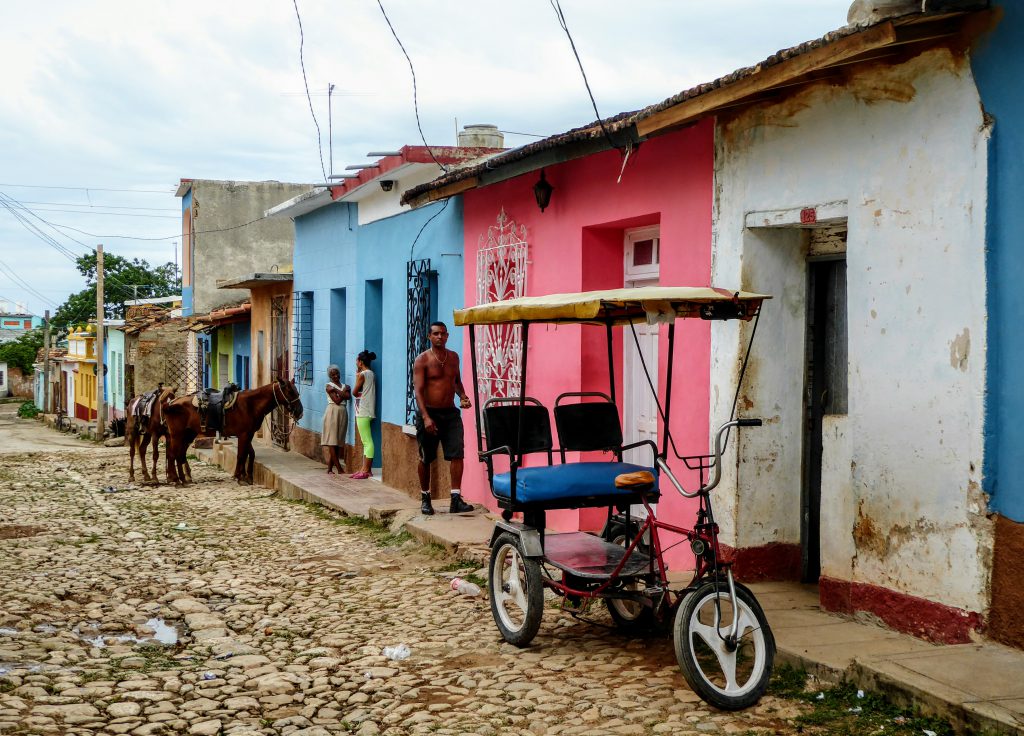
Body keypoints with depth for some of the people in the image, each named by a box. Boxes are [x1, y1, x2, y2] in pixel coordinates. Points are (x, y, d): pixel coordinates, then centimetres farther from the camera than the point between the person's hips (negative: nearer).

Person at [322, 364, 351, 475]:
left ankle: (330, 468, 5)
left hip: (343, 413, 6)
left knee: (338, 441, 2)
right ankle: (339, 469, -10)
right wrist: (343, 392, 0)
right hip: (333, 412, -6)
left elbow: (348, 396, -5)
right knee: (332, 441, -8)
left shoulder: (344, 386, 16)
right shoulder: (329, 386, -1)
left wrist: (337, 390, -9)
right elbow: (337, 401, -11)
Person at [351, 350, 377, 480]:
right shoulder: (372, 374, 14)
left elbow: (355, 392, -6)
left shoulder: (362, 374, -12)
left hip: (363, 412, -10)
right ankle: (365, 469, 14)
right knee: (366, 441, 11)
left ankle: (366, 470, -10)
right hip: (369, 411, 10)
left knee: (367, 441, -10)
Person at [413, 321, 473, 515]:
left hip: (450, 413, 4)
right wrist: (426, 417, -24)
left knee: (457, 454, -10)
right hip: (429, 413, -4)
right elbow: (418, 390, -14)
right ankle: (425, 498, 23)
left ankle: (456, 499, -10)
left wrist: (462, 396, 4)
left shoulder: (453, 357, 9)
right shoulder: (422, 360, -7)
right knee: (425, 459, 7)